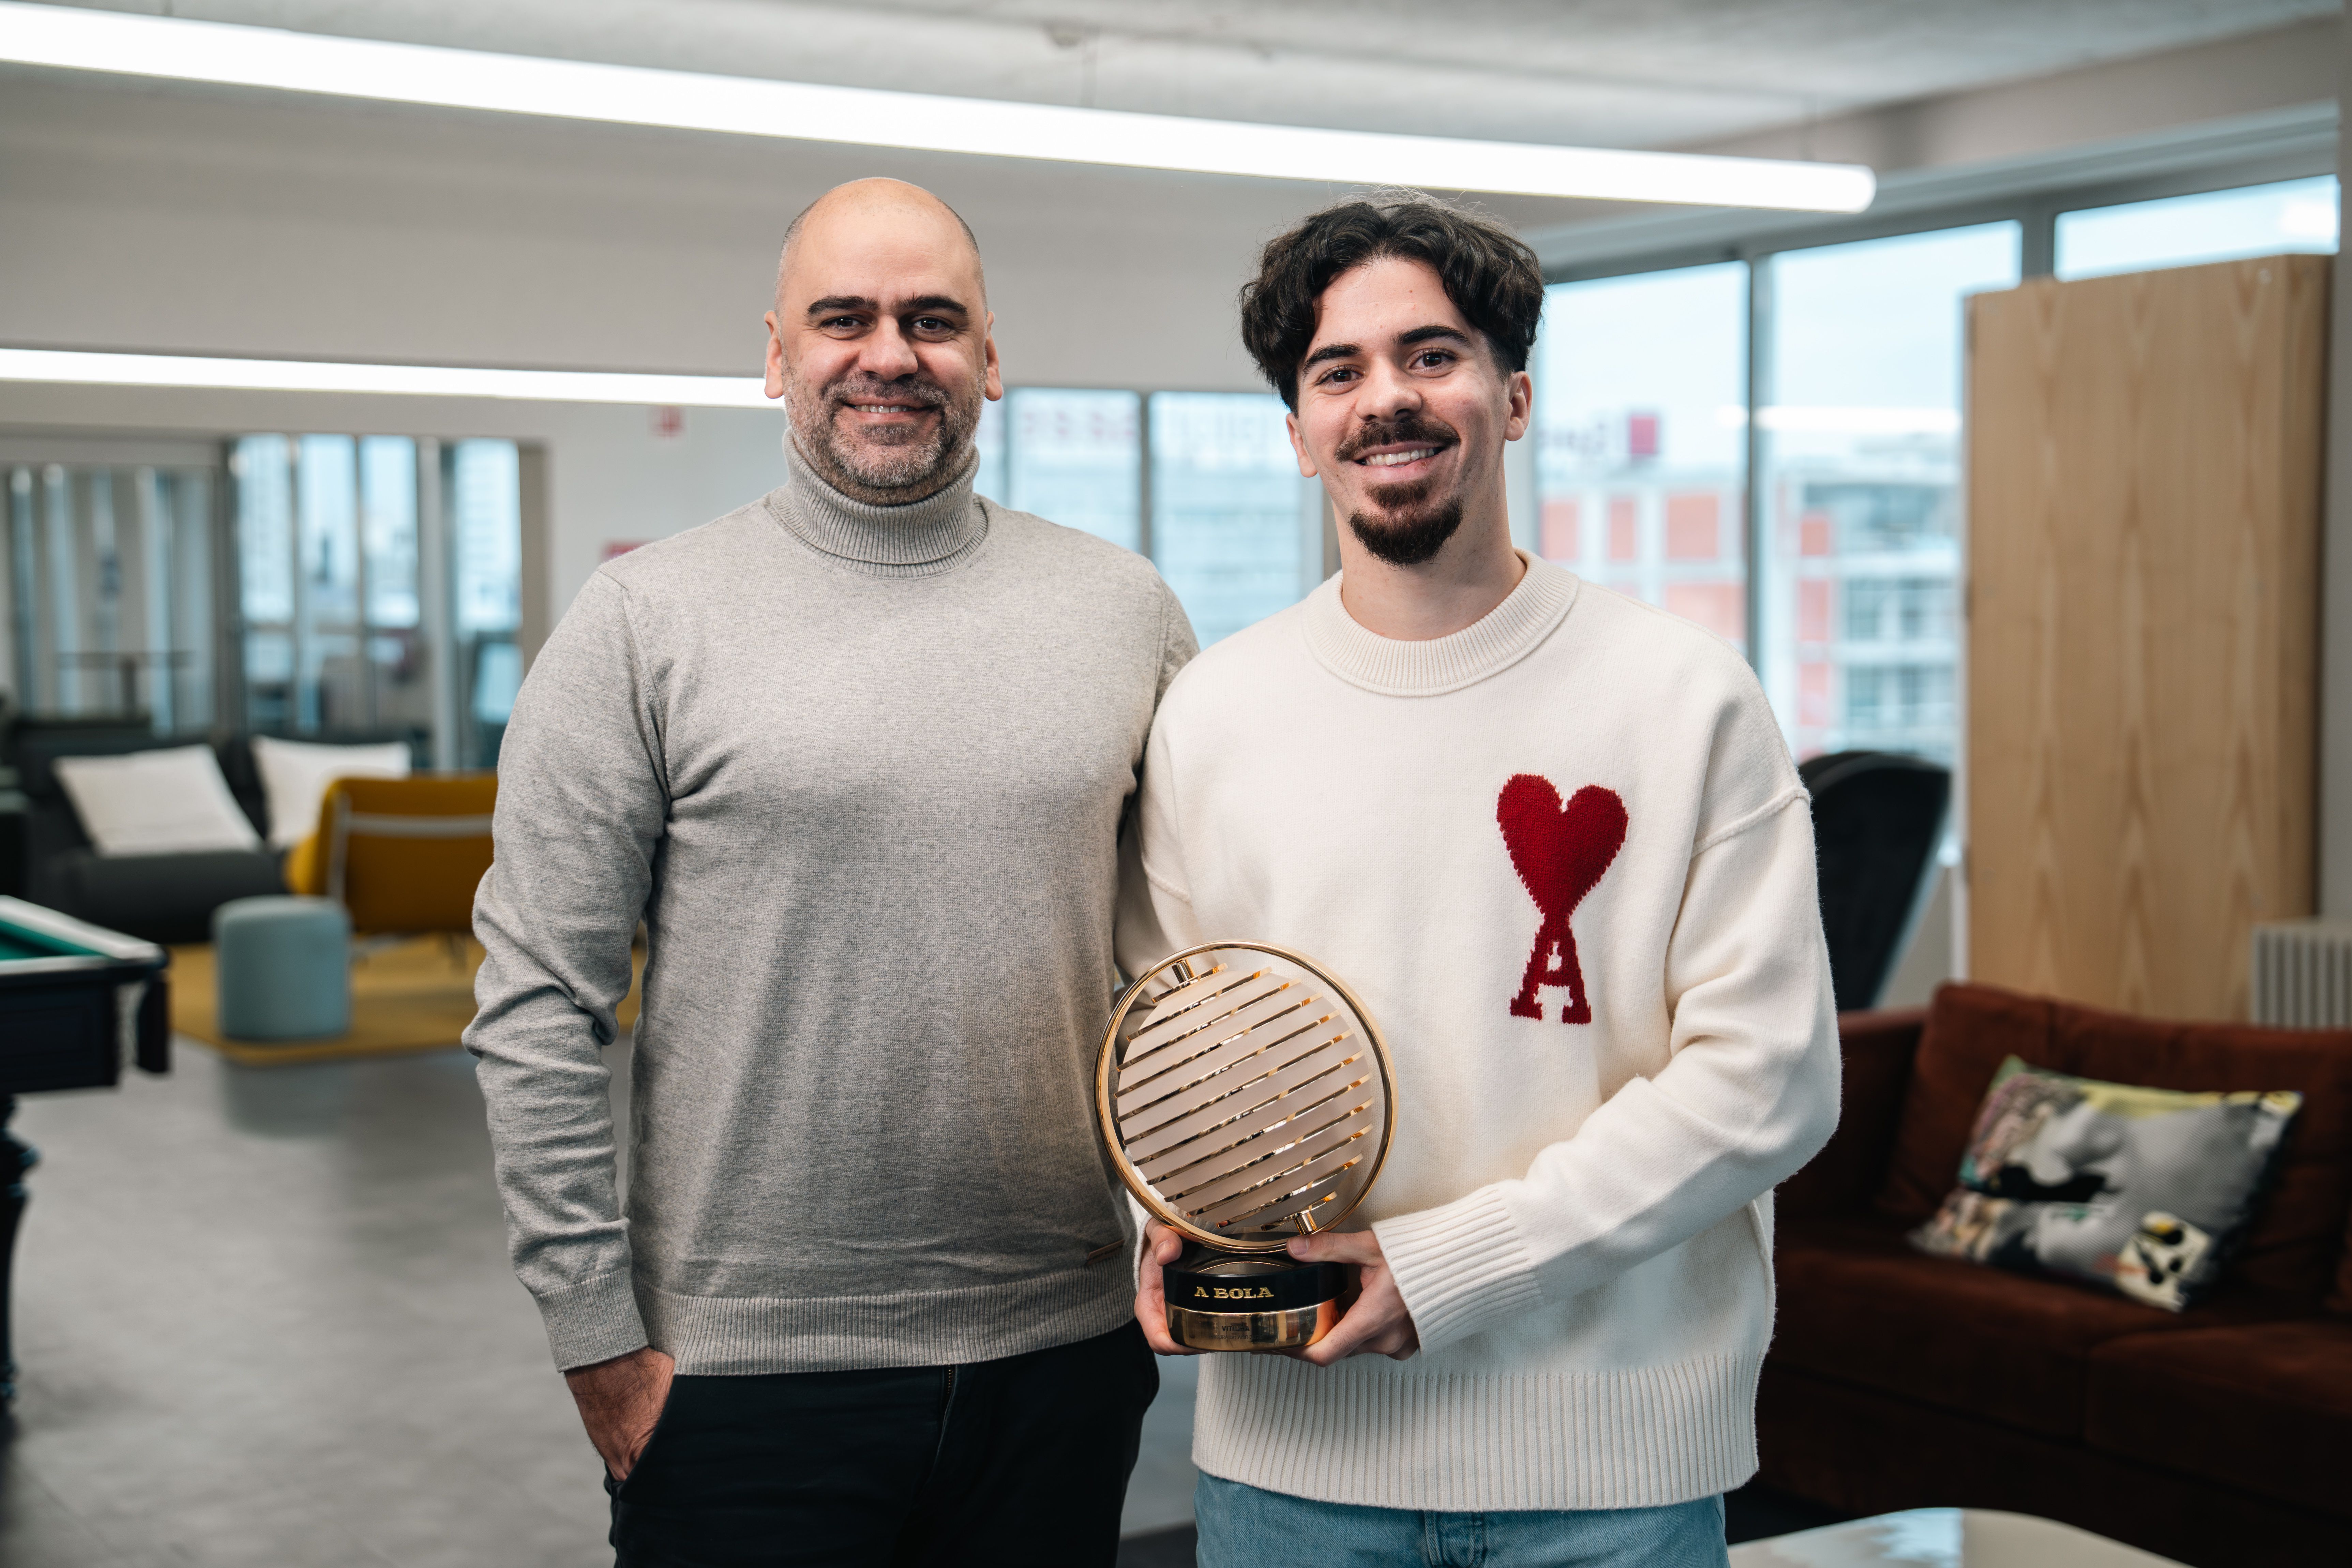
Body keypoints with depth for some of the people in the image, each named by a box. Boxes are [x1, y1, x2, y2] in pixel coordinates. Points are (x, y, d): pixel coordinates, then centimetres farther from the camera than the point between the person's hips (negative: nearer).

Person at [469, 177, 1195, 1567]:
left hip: (1064, 1349, 3)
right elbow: (539, 1007, -5)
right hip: (745, 1364, -2)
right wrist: (597, 1334, -7)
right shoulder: (647, 620, -4)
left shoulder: (1129, 610, 6)